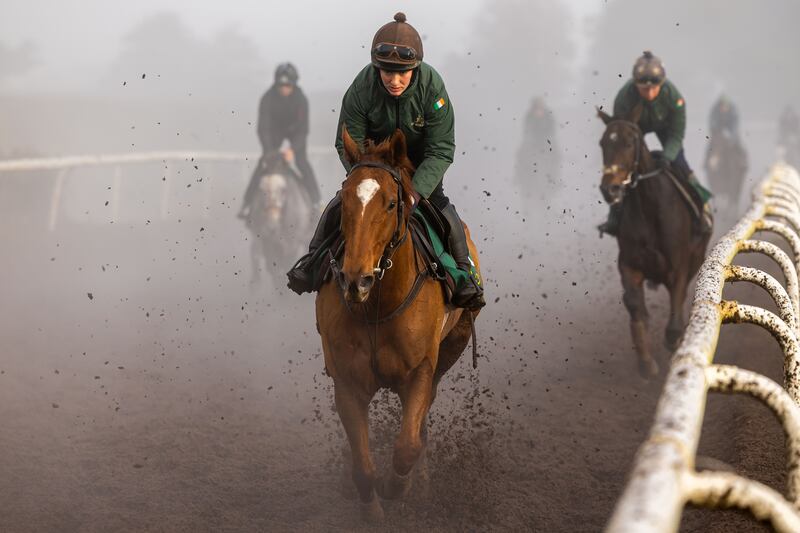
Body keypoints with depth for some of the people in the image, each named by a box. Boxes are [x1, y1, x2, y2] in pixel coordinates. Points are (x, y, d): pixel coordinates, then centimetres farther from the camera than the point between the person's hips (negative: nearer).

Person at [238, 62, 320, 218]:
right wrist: (268, 151, -38)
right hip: (275, 130, 0)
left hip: (295, 131, 0)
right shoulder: (268, 98, -27)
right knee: (263, 164, -11)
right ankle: (247, 202, -11)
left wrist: (293, 149, -39)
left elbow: (303, 129, -25)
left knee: (302, 162, -17)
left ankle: (315, 200, -10)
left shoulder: (300, 99, -27)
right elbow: (263, 128, -28)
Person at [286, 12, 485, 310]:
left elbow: (441, 150, -28)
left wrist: (416, 192, -41)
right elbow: (347, 145, -21)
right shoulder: (362, 88, -30)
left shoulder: (432, 88, -32)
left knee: (441, 209, -16)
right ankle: (314, 258, 9)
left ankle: (464, 274, 1)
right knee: (341, 205, -11)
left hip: (420, 162, -1)